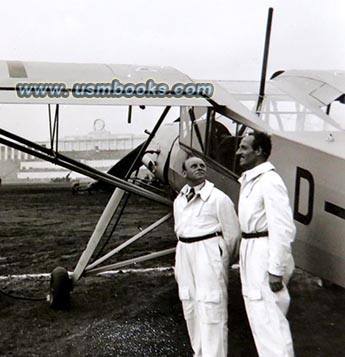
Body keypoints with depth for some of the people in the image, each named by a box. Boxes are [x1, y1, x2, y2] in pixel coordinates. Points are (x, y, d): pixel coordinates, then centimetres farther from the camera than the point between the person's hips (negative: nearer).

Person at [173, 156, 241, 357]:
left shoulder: (219, 198, -8)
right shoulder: (179, 201, 11)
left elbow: (232, 233, -4)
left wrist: (224, 260, 6)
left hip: (209, 252, -7)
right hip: (185, 252, 7)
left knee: (211, 306, -6)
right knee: (190, 304, 14)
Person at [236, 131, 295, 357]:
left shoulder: (269, 181, -19)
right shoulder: (249, 179, 12)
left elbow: (283, 229, -23)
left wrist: (276, 270, -23)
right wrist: (244, 253, 16)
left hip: (265, 253, -10)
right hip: (250, 249, 10)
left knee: (268, 316, -7)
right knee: (257, 311, 20)